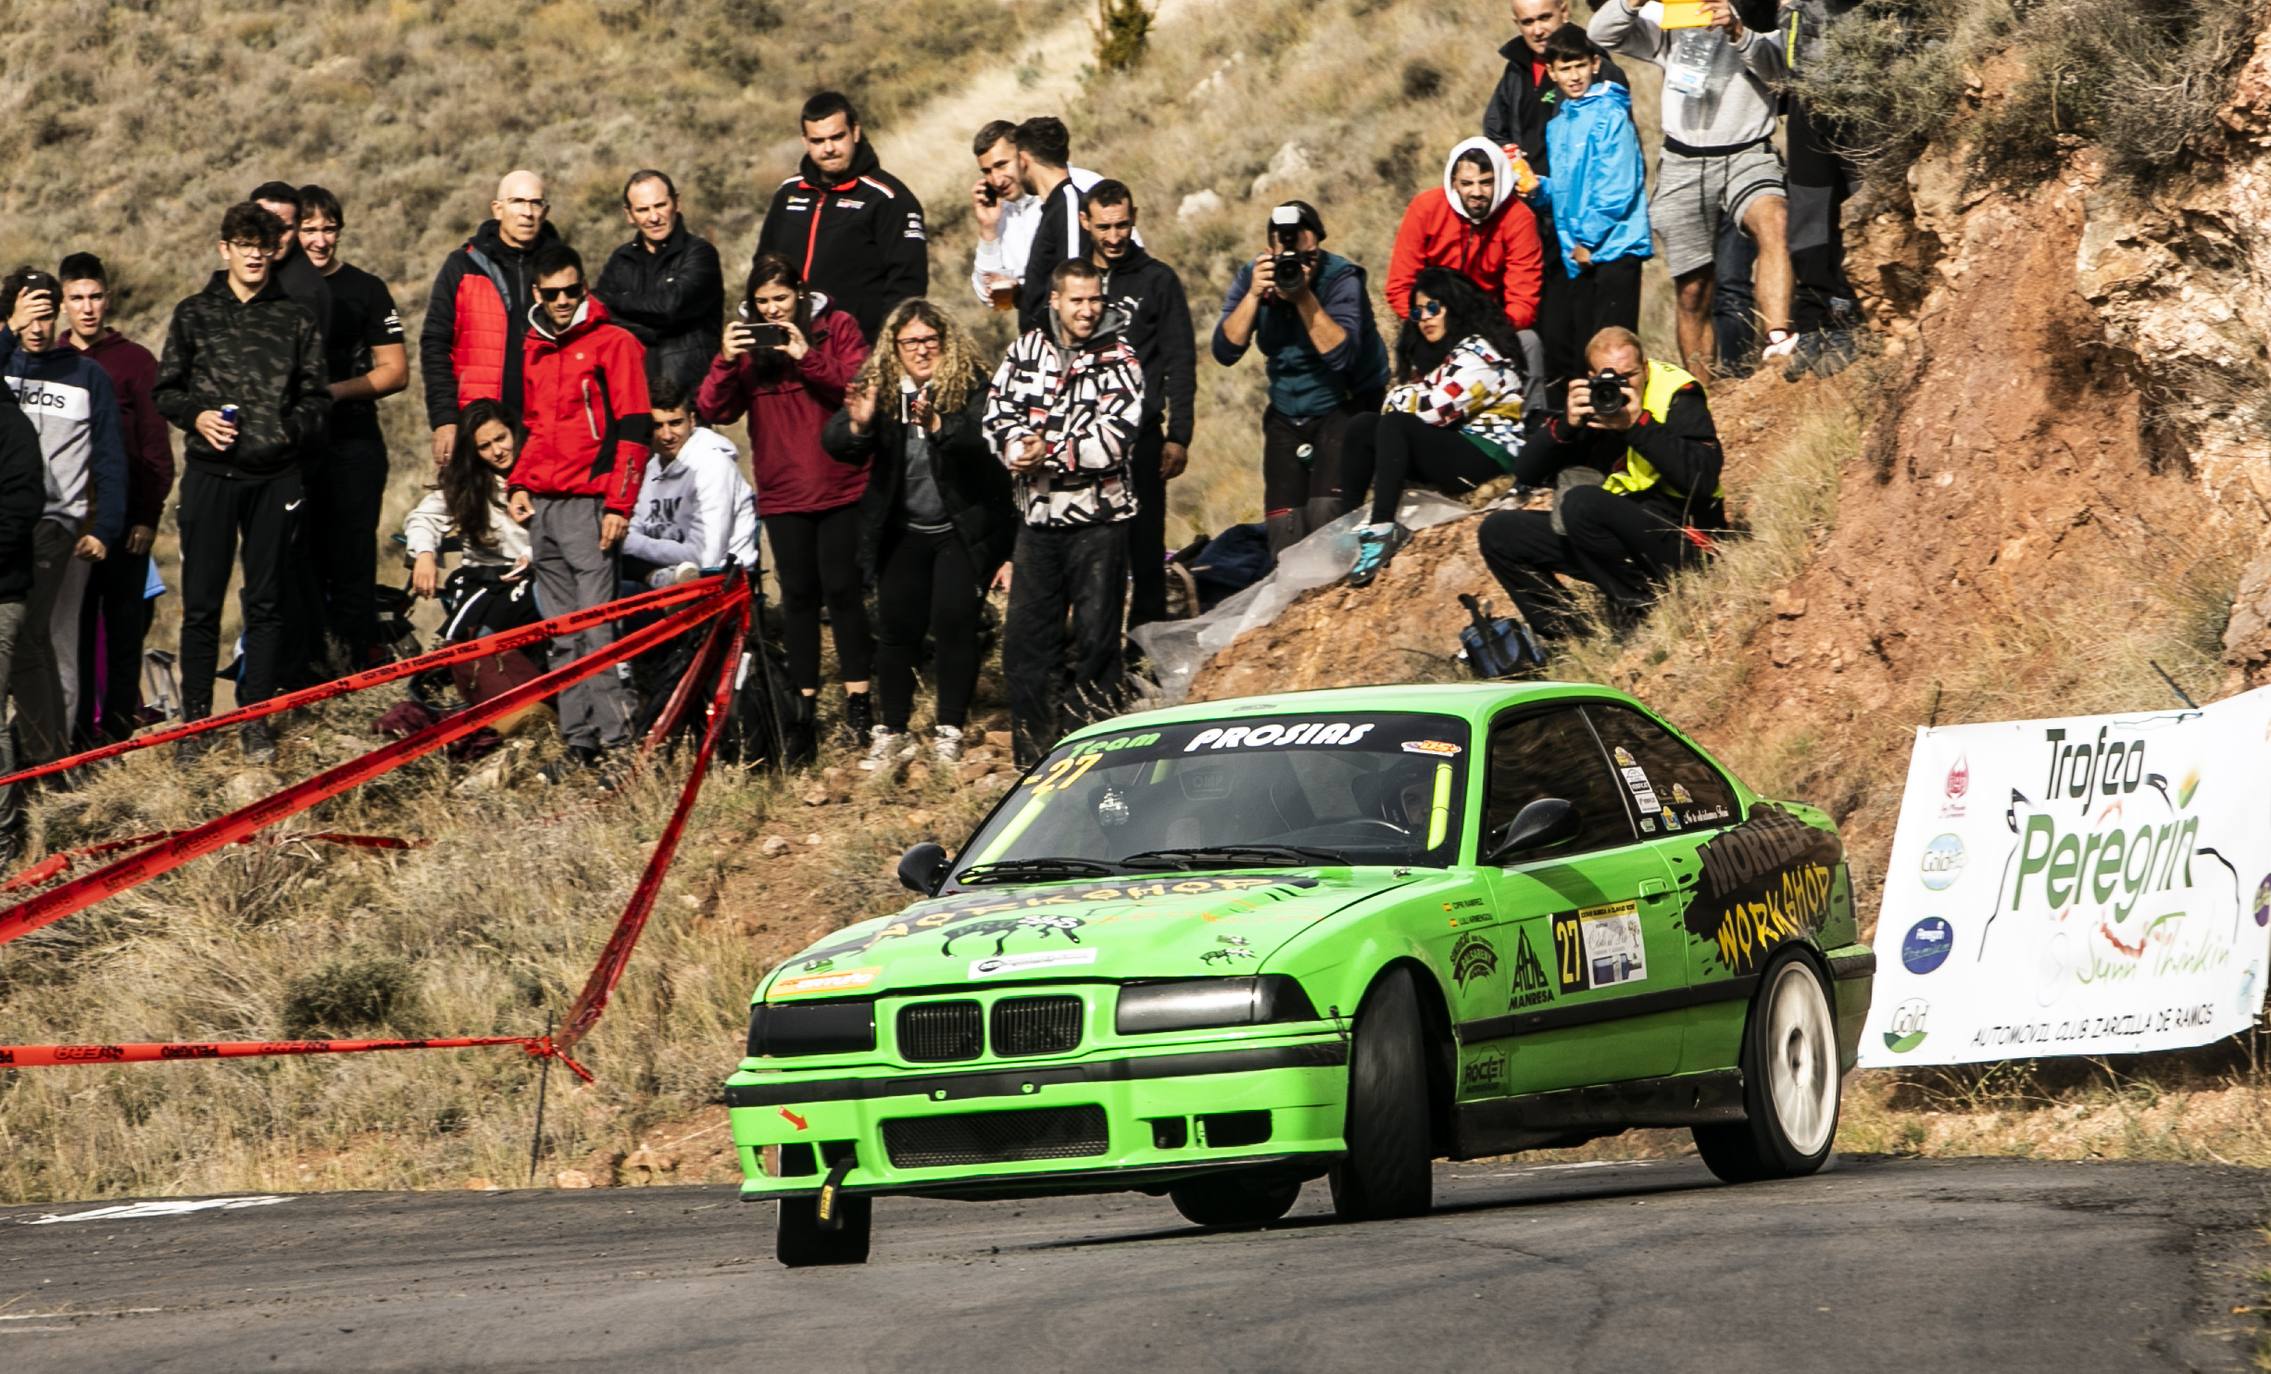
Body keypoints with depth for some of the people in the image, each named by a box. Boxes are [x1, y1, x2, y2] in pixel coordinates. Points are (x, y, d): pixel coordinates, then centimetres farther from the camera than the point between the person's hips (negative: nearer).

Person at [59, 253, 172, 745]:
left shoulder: (135, 361, 2)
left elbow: (156, 448, 0)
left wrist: (149, 516, -7)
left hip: (124, 519, -2)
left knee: (123, 622, 0)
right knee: (73, 623, 0)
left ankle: (119, 719, 5)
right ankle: (78, 720, 3)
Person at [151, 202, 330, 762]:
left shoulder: (296, 319, 9)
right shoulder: (194, 315, 8)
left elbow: (317, 396, 10)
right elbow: (165, 390, 11)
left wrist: (290, 428, -9)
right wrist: (197, 416, -8)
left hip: (275, 475, 1)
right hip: (210, 472, 0)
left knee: (266, 602, 4)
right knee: (201, 602, -1)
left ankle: (256, 717, 10)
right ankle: (196, 718, 6)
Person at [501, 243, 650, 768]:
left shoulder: (613, 343, -3)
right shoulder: (534, 350, 17)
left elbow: (632, 429, -7)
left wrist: (619, 506, -13)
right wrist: (519, 484, 14)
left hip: (589, 503, -7)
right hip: (541, 507, 7)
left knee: (596, 628, -13)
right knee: (562, 636, 6)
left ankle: (617, 739, -13)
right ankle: (578, 740, 8)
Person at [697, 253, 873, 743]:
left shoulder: (837, 327, -1)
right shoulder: (746, 338, 6)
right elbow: (715, 412, -2)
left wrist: (808, 358, -23)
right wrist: (726, 363, -18)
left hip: (840, 486, -3)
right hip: (782, 494, 3)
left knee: (841, 588, -4)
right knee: (798, 594, 8)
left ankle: (858, 698, 1)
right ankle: (804, 700, 14)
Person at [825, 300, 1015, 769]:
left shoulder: (970, 386, -9)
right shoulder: (878, 387, -1)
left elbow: (982, 436, -27)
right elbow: (836, 445, -9)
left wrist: (939, 427, -46)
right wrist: (858, 426, -32)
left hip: (964, 530, -3)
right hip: (903, 532, 3)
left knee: (954, 624, -7)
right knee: (896, 628, 0)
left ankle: (949, 732, 3)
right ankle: (891, 734, 8)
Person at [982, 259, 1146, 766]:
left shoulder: (1119, 357, -3)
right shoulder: (1026, 350, 8)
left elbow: (1116, 433, -15)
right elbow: (999, 412, 2)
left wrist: (1051, 454, -19)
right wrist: (1018, 449, -19)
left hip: (1099, 518, -4)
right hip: (1038, 515, 4)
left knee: (1096, 635, -2)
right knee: (1025, 635, 5)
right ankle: (1031, 755, 14)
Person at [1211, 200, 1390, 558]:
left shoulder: (1340, 278, -18)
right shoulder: (1252, 277, -7)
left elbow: (1342, 355, -31)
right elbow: (1226, 351, -17)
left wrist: (1304, 297, -36)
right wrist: (1253, 295, -27)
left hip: (1344, 407, -4)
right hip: (1286, 416, 4)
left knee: (1326, 514, -21)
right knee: (1283, 529, -2)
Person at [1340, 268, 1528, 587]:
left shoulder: (1480, 352, -10)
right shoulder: (1431, 353, 20)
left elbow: (1434, 409, -19)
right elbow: (1396, 401, 12)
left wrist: (1403, 398, -1)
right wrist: (1404, 399, -10)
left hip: (1490, 458, -9)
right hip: (1452, 449, 9)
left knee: (1394, 424, -27)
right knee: (1363, 426, -3)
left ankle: (1381, 529, -38)